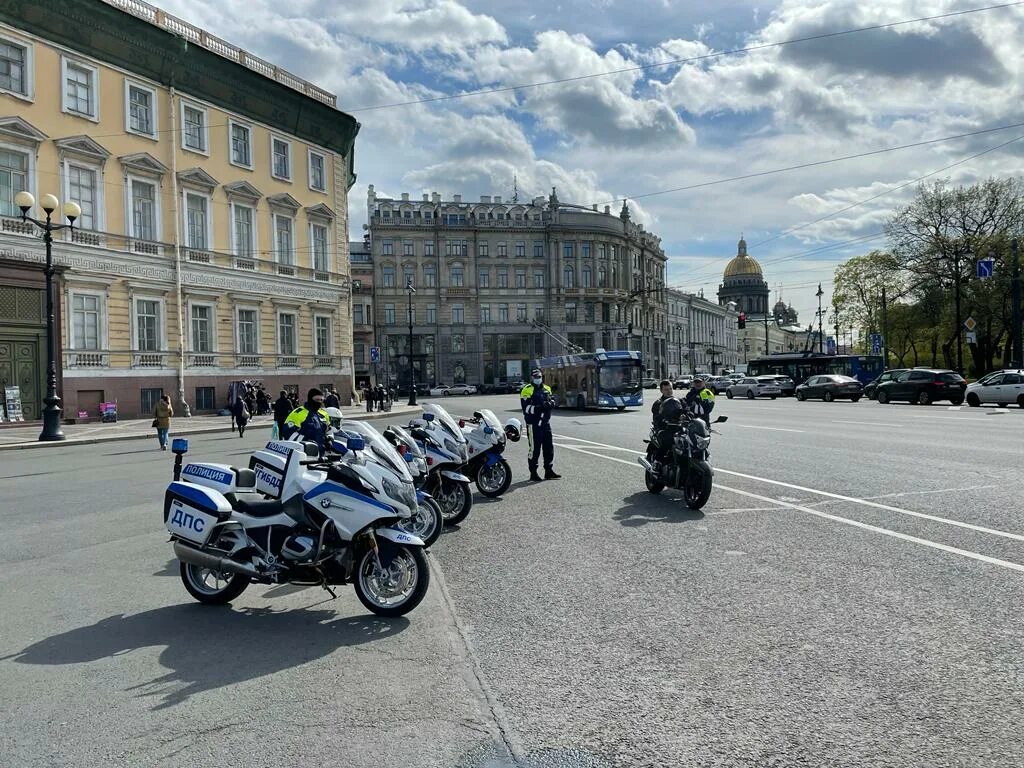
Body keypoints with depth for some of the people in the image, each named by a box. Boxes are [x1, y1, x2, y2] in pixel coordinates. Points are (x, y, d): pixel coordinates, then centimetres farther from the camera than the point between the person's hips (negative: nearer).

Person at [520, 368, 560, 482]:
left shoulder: (547, 389, 15)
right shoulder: (527, 390, -8)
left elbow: (552, 400, 22)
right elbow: (526, 408, -16)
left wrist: (551, 403, -2)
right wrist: (540, 407, -26)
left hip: (545, 422, 7)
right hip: (533, 424, -7)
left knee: (548, 447, 11)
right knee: (534, 449, -3)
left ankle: (548, 471, 21)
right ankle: (533, 473, 6)